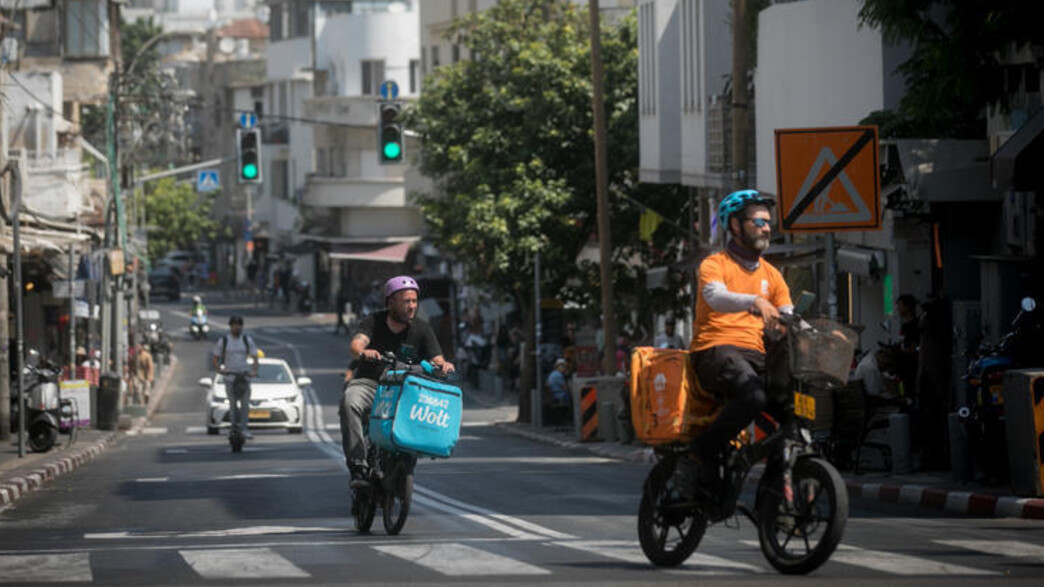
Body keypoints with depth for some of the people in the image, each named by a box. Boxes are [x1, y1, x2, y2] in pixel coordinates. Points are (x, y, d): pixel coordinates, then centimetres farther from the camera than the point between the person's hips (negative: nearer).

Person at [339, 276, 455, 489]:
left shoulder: (422, 329, 6)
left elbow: (436, 360, -2)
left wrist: (443, 365, -28)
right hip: (368, 383, -2)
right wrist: (363, 352, -41)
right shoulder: (373, 322, 2)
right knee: (350, 403, -34)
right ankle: (358, 468, -38)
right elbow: (356, 345, -16)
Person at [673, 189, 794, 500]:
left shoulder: (771, 275, 24)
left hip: (755, 355, 6)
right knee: (753, 394, -37)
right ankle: (698, 458, -24)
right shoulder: (715, 265, 4)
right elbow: (715, 296, -19)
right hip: (715, 350, -6)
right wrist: (754, 302, -38)